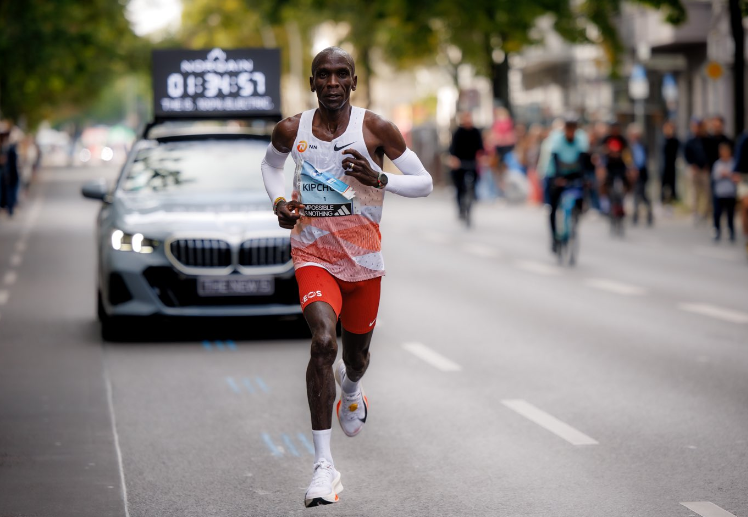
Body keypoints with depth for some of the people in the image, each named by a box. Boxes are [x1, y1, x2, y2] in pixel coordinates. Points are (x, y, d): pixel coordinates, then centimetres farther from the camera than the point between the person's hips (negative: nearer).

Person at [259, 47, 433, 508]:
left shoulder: (376, 130, -10)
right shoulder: (292, 130, -5)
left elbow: (425, 183, -5)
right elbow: (272, 164, 18)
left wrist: (378, 179, -22)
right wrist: (280, 202, -2)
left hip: (364, 260, 1)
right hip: (313, 256, -1)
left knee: (356, 353, 18)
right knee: (324, 340, -25)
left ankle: (350, 389, 60)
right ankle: (324, 464, -23)